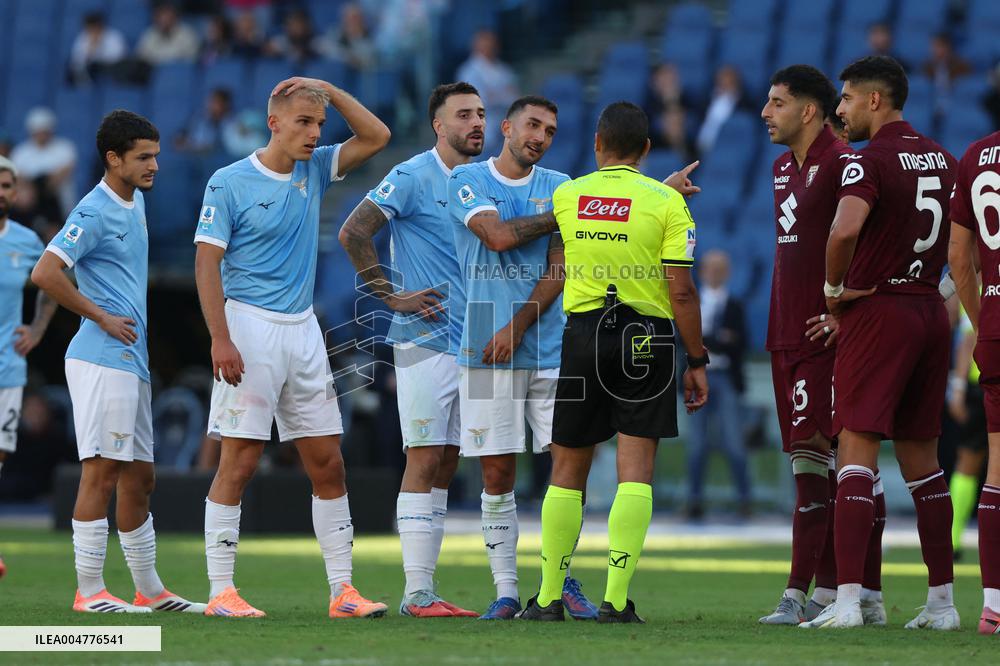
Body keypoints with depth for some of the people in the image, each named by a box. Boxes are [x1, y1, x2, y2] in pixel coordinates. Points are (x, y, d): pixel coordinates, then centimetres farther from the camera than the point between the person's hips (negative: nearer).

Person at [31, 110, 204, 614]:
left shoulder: (136, 202, 15)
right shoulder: (94, 212, -13)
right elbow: (45, 274, -21)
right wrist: (102, 317, -15)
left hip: (132, 360, 9)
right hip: (103, 360, -9)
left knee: (139, 477, 13)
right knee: (102, 470, -8)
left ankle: (149, 590, 20)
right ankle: (88, 591, -6)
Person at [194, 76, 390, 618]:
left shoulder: (314, 170, 11)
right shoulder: (230, 182, -6)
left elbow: (375, 136, 12)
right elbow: (207, 263, -9)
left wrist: (328, 89, 1)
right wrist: (220, 339, -17)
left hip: (303, 329, 6)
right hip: (250, 328, -6)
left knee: (328, 462, 5)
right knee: (240, 462, -7)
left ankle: (341, 589, 9)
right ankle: (220, 591, -3)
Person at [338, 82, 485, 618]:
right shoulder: (413, 177, -7)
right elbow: (353, 233, -13)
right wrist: (393, 296, -13)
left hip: (472, 346, 7)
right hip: (425, 341, -7)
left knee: (445, 467, 7)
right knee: (423, 462, -8)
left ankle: (425, 587, 10)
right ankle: (416, 593, -7)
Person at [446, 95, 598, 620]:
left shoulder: (559, 188, 10)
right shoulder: (468, 180, 5)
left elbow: (559, 268, 1)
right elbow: (496, 236, -12)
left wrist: (517, 327, -10)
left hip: (550, 349, 2)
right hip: (486, 353, -2)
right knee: (497, 475, 0)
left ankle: (563, 580, 8)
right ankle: (506, 591, 5)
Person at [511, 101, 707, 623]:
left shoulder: (567, 197, 5)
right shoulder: (666, 202, -5)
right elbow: (681, 291, -9)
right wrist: (697, 362, -1)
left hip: (582, 334, 3)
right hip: (645, 338, -2)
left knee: (567, 472, 11)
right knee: (635, 473, -2)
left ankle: (548, 597, 15)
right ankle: (616, 600, -10)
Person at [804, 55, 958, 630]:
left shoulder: (870, 160, -13)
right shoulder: (943, 159, 13)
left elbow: (845, 230, -29)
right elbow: (959, 243, 21)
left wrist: (835, 287, -13)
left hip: (877, 310, -8)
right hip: (932, 313, 8)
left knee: (857, 448, -9)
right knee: (922, 458, 13)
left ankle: (848, 598, -17)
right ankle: (942, 599, 14)